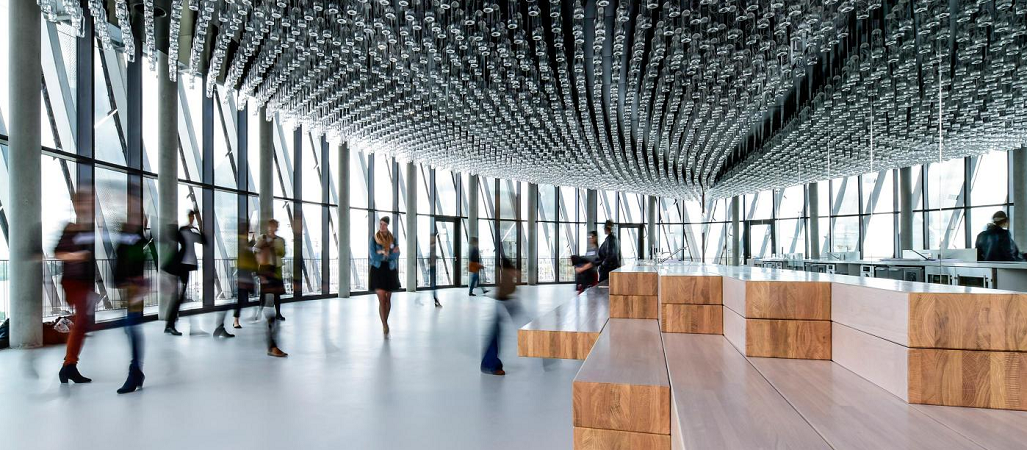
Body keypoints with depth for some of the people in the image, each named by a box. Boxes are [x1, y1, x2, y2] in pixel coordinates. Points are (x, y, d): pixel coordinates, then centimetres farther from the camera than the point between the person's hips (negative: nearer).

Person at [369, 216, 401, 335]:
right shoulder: (373, 238, -2)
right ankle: (385, 326, -13)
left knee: (388, 299, 11)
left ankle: (385, 324, 28)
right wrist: (390, 253, -13)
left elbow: (396, 255, -10)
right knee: (382, 300, -13)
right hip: (377, 271, -2)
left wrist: (383, 252, -18)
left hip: (390, 271, 3)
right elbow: (373, 256, -13)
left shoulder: (393, 239, 3)